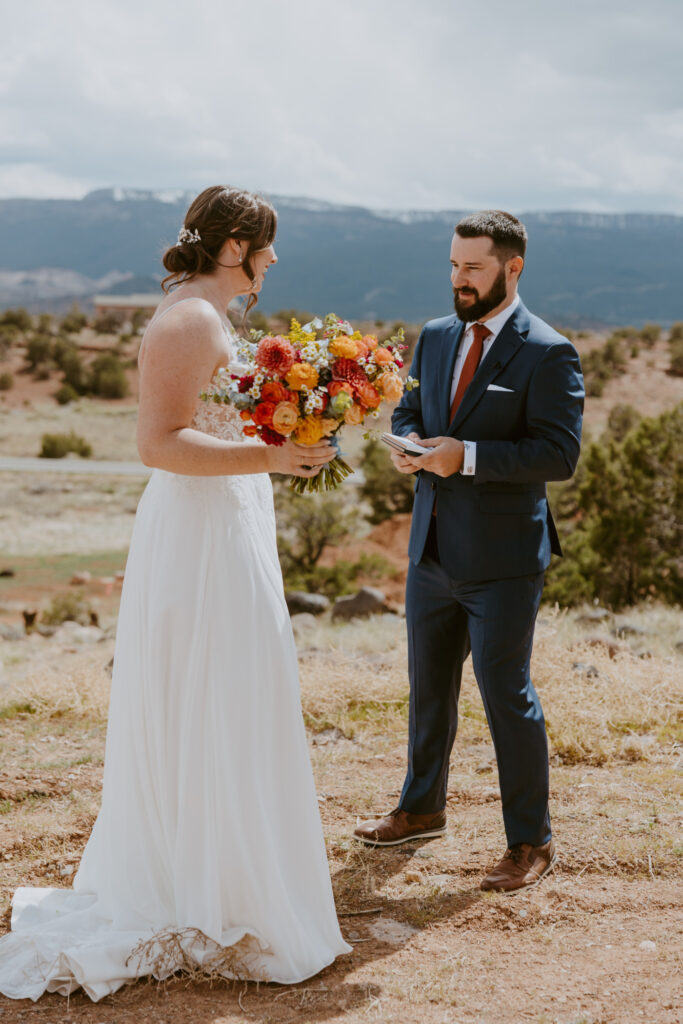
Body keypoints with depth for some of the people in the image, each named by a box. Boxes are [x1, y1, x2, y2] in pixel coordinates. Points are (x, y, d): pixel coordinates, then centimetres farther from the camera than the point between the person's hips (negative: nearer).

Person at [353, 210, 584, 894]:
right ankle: (422, 808, 38)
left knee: (506, 694, 0)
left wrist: (467, 455, -25)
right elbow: (408, 411, 18)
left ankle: (531, 841, 14)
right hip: (433, 549, 7)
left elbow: (560, 453, -17)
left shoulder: (547, 353, -11)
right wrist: (408, 445, -6)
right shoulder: (435, 337, 10)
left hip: (501, 559, -7)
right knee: (429, 687, 19)